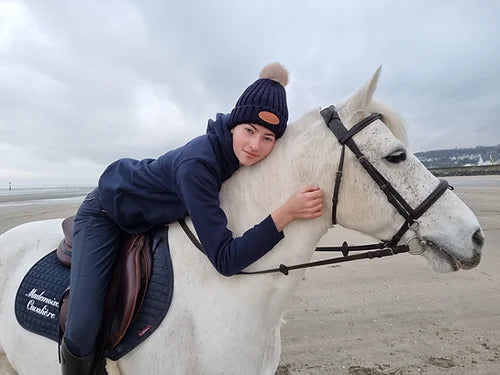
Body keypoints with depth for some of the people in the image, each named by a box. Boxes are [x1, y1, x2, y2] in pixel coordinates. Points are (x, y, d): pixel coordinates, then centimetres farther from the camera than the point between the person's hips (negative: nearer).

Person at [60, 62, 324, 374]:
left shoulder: (233, 148, -18)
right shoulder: (195, 165, -40)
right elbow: (226, 260, -40)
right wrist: (286, 213, -46)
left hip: (149, 219, 7)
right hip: (105, 215, -6)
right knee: (82, 333, -16)